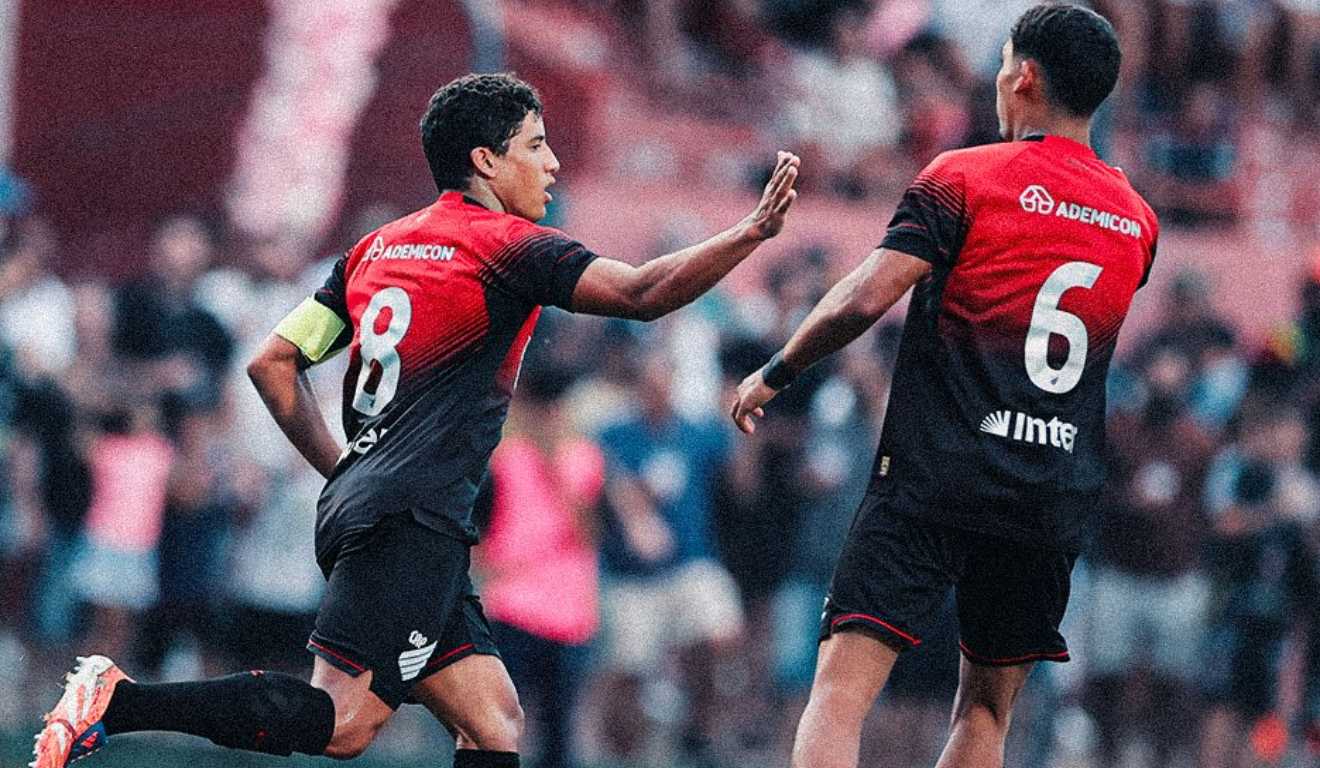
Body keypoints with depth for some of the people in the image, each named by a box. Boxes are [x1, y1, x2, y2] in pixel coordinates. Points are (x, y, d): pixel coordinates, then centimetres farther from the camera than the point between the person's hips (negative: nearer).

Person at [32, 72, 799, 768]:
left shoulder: (377, 250, 19)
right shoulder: (506, 247, -3)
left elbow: (273, 364, 19)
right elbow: (641, 293, -14)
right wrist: (751, 234, -12)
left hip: (359, 506, 10)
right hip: (412, 523, -10)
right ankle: (119, 701, -21)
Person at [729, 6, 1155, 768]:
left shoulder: (964, 179, -4)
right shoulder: (1137, 220, 12)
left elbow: (866, 298, -12)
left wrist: (774, 374, 1)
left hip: (938, 474, -5)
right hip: (1057, 496, 5)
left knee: (843, 690, -10)